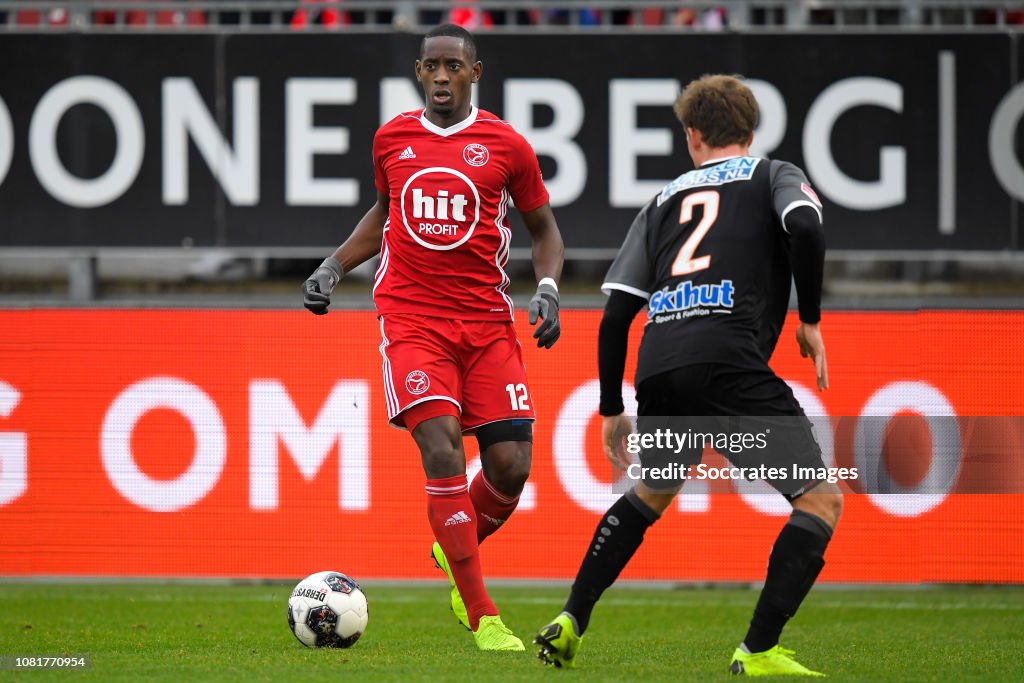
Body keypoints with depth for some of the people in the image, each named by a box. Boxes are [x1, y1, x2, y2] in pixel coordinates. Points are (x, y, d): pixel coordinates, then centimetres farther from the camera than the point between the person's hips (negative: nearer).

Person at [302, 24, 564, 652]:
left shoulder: (505, 145, 2)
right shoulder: (392, 139, 8)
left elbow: (544, 228, 12)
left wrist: (548, 288, -4)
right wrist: (335, 267, 16)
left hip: (488, 325, 0)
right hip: (412, 322, 0)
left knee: (511, 468, -6)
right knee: (443, 452, -18)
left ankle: (455, 553, 28)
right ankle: (482, 616, -15)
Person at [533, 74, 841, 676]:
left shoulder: (664, 201, 27)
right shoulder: (773, 176, 17)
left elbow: (615, 317, 21)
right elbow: (805, 229, -8)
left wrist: (612, 410, 29)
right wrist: (810, 321, 3)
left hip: (658, 371, 5)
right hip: (731, 362, -5)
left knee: (651, 493, 32)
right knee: (822, 500, 2)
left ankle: (571, 623, 25)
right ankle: (759, 652, -8)